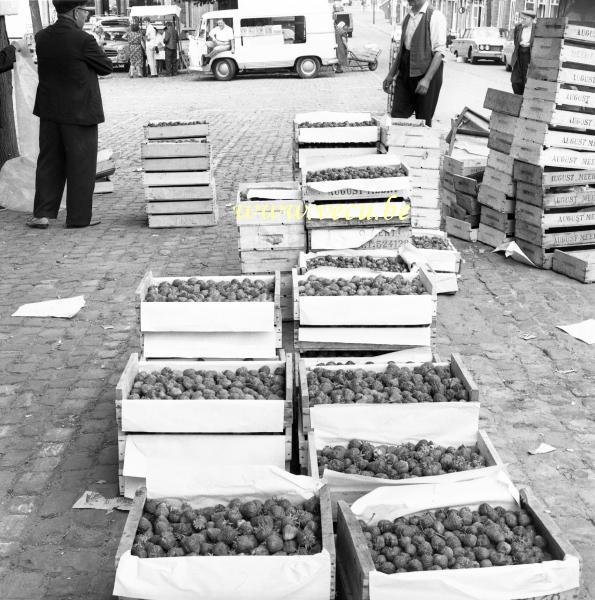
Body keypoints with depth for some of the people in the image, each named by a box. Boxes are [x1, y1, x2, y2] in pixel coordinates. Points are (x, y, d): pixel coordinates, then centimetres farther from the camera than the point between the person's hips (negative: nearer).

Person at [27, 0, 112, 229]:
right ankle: (79, 217, 12)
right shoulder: (83, 40, -17)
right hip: (79, 112, -6)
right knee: (81, 165, 5)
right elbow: (106, 67, -6)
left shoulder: (42, 37, 2)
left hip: (49, 111, 6)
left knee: (49, 163, 14)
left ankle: (42, 213, 16)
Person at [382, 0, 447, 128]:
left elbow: (439, 51, -15)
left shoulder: (435, 17, -9)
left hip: (426, 73, -6)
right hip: (404, 73, 6)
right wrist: (391, 74, 16)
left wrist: (427, 79, -23)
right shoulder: (407, 18, 12)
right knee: (396, 117, 3)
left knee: (423, 121, 2)